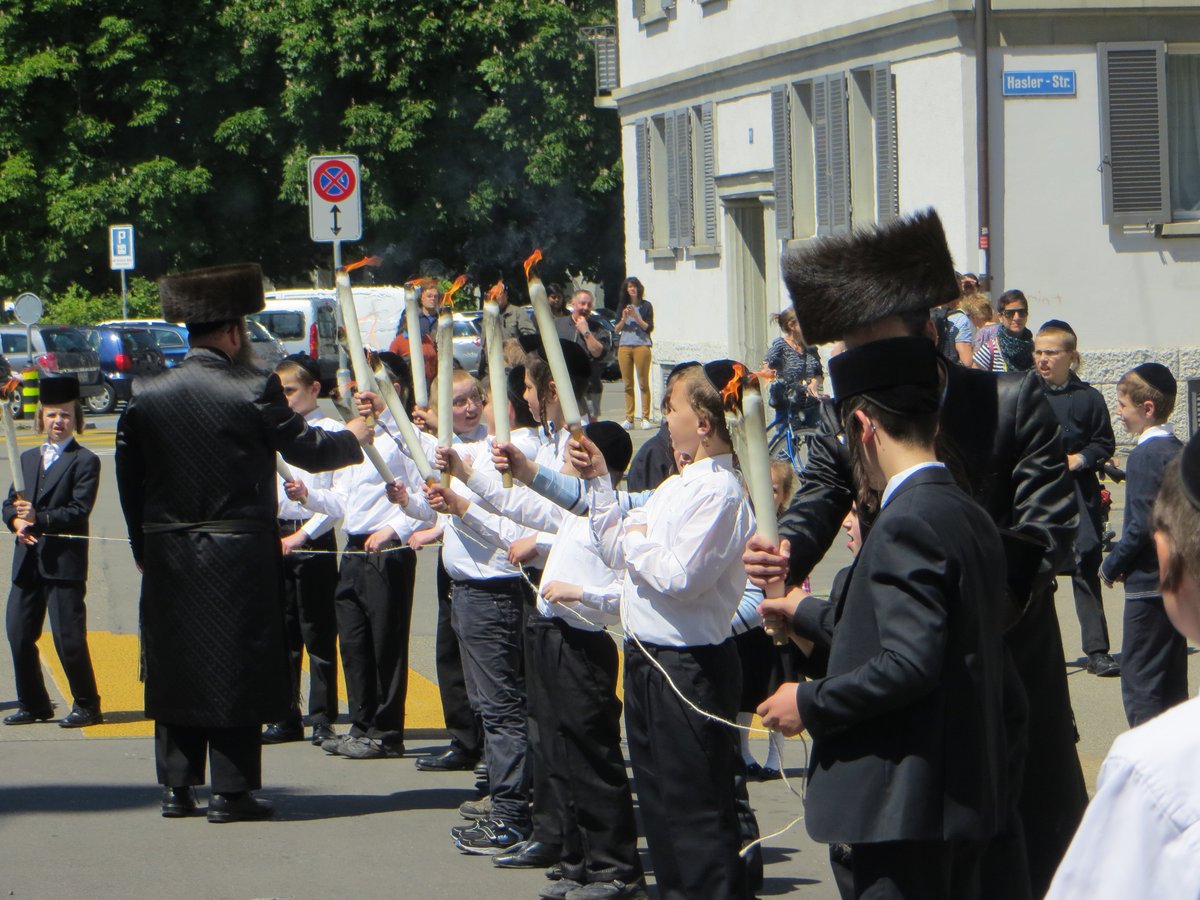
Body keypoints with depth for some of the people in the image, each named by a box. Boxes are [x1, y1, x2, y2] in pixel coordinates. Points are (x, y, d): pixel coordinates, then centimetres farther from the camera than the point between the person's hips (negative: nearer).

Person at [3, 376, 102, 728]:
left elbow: (79, 511, -12)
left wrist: (39, 519, -23)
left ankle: (87, 706, 6)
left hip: (64, 564, -6)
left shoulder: (84, 461, -2)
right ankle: (33, 705, 18)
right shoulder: (28, 458, 18)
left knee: (68, 639, -6)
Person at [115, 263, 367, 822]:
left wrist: (144, 550, 17)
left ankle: (176, 786, 13)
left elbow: (129, 482, 7)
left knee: (174, 666, 11)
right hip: (240, 560, -4)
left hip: (167, 559, 4)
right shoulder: (254, 391, -11)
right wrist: (353, 438, 17)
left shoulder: (146, 397, 2)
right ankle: (231, 791, 2)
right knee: (235, 670, 1)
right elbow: (307, 451, -3)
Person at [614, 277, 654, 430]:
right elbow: (617, 329, 12)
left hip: (641, 345, -3)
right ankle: (629, 419, 4)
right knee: (628, 384, 2)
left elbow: (649, 328, -2)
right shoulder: (623, 306, 14)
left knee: (643, 383, -6)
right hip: (624, 347, 3)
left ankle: (645, 418, -5)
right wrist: (624, 318, -5)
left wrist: (636, 316, -12)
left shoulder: (646, 306, 4)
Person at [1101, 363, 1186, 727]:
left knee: (1139, 681, -4)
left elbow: (1142, 525, -20)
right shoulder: (1178, 450, 10)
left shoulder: (1145, 455, -15)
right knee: (1172, 680, 14)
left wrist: (1112, 567, -8)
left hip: (1149, 583, -9)